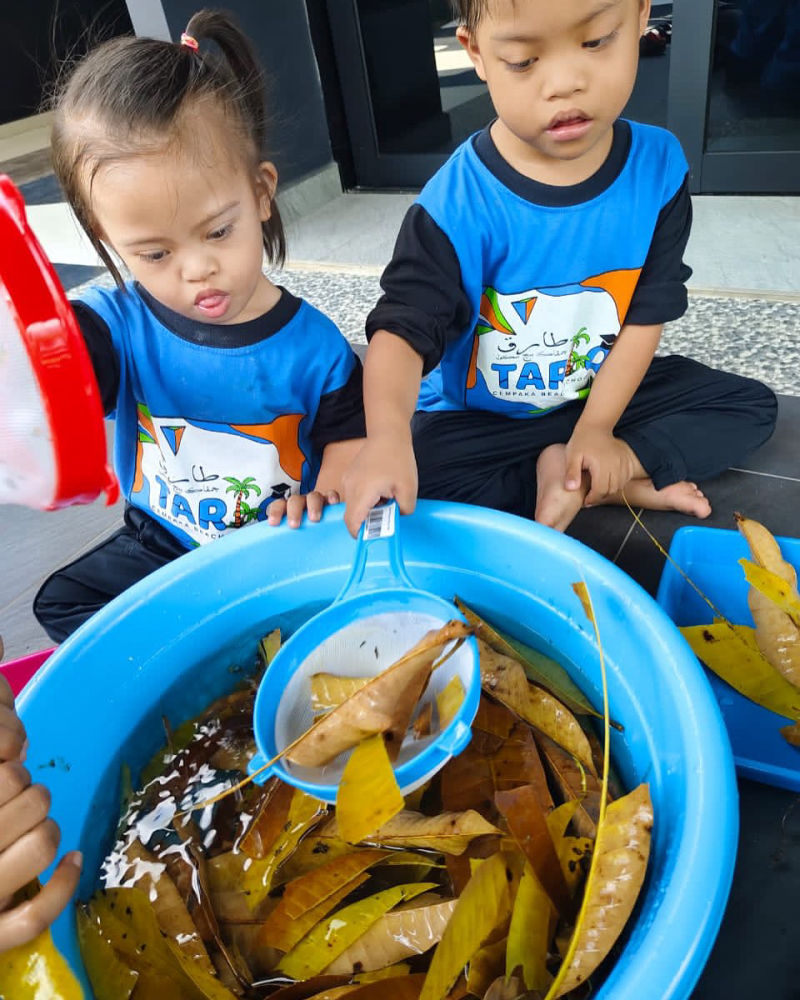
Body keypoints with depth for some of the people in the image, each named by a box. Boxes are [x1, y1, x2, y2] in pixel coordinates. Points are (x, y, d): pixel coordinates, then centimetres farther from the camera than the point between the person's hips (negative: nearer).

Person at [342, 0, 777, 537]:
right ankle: (617, 485, -15)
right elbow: (405, 327, -30)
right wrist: (387, 435, -50)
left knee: (751, 405, -1)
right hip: (480, 417, -3)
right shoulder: (457, 205, -23)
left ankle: (577, 482, -14)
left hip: (604, 393, 4)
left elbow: (646, 315, -6)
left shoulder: (658, 165, -11)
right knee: (404, 479, -28)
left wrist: (597, 428, -13)